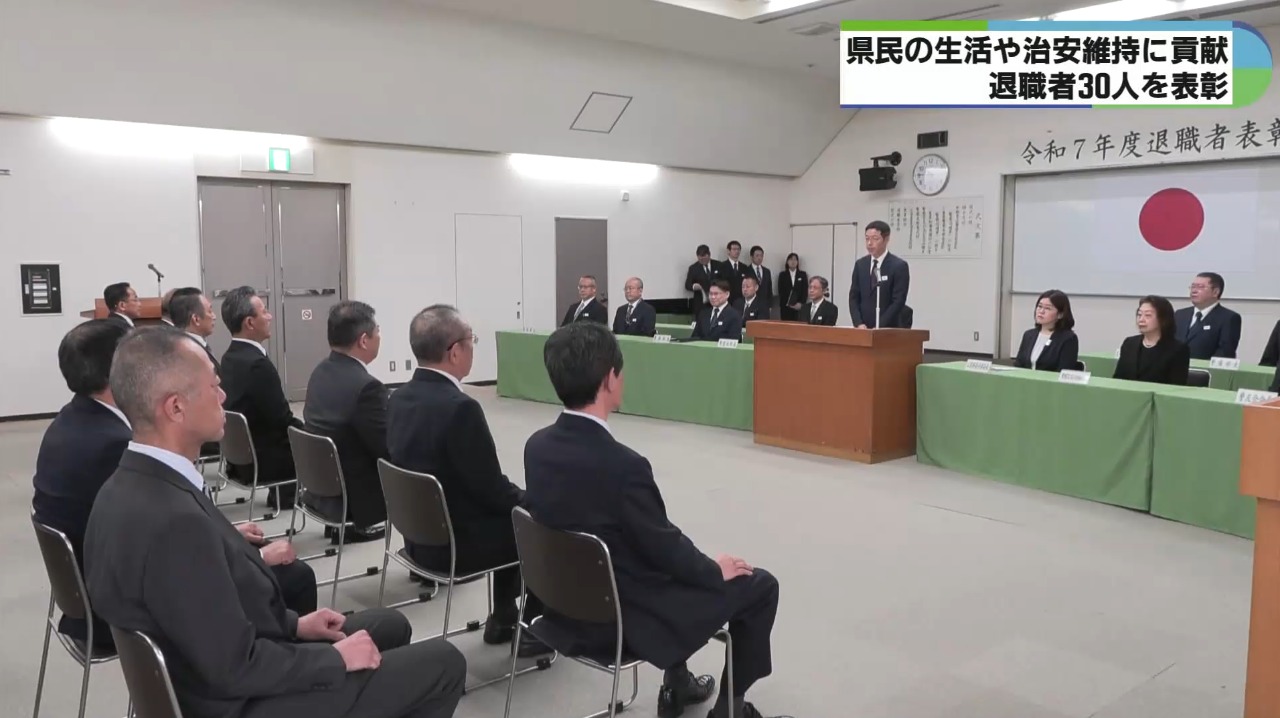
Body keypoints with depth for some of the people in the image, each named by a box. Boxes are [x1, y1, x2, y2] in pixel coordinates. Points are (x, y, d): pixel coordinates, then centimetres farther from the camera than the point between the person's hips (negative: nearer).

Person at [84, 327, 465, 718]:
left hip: (213, 677, 9)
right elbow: (236, 667, -27)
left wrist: (294, 624, 8)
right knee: (443, 664, 1)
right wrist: (336, 658, -13)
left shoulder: (130, 487, -2)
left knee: (390, 626, 22)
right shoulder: (174, 521, -33)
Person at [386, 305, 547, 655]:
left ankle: (503, 618, 35)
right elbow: (492, 491, -21)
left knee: (511, 514, 28)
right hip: (459, 542, -8)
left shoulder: (399, 398, -1)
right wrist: (529, 500, 0)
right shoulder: (459, 407, -27)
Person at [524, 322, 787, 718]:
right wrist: (716, 570, 3)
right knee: (759, 585, 9)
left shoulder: (537, 445, -7)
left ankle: (677, 684, 42)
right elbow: (665, 548, -18)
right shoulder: (622, 464, -31)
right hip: (626, 614, -8)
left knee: (680, 560, 33)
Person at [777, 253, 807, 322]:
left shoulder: (803, 274, 10)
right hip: (785, 306, 0)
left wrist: (800, 303, -9)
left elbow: (805, 290, 4)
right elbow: (780, 291, 2)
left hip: (799, 306, 0)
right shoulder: (782, 275, 8)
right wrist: (788, 304, -8)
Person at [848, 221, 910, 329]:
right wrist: (859, 323, -8)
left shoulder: (899, 266, -6)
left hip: (888, 329, -4)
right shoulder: (860, 264, 9)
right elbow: (853, 298, 7)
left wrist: (879, 327, -19)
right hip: (863, 329, 4)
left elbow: (898, 301, -12)